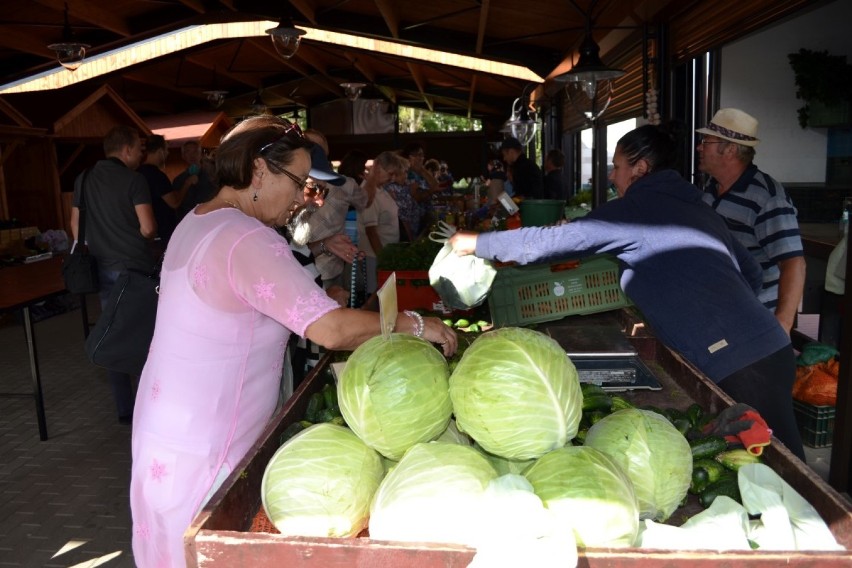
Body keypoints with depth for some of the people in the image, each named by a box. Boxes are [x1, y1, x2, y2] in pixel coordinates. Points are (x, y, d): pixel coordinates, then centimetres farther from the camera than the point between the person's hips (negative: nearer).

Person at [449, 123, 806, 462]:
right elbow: (752, 273, 22)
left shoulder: (637, 208, -5)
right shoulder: (696, 206, 19)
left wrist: (477, 243, 6)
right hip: (771, 347, 9)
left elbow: (550, 241, -5)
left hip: (734, 365, -8)